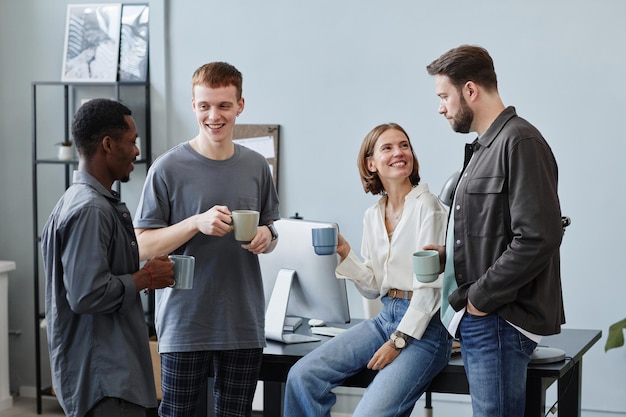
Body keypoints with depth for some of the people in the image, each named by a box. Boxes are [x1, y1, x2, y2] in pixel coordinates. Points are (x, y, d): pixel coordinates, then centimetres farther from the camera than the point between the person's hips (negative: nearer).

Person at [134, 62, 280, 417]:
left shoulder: (256, 167, 6)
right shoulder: (169, 168, -6)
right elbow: (142, 246, -6)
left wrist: (267, 237, -6)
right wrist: (197, 222, -20)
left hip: (245, 324, 3)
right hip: (185, 322, -3)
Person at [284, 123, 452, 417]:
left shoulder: (427, 206, -9)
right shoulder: (372, 216, 11)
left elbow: (431, 284, -13)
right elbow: (373, 287, 14)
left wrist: (399, 341, -15)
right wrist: (345, 254, -2)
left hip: (423, 326, -7)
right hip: (385, 318, 7)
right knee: (302, 376, -9)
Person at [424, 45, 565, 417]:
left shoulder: (520, 142, -13)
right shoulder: (485, 146, 18)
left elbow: (537, 239, -22)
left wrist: (481, 298, -16)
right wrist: (448, 253, 10)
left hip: (500, 320, -10)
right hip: (477, 318, 10)